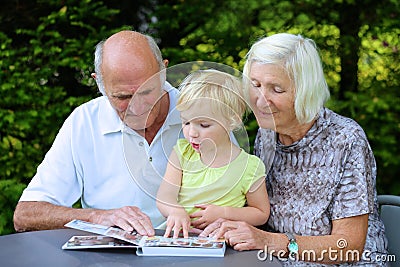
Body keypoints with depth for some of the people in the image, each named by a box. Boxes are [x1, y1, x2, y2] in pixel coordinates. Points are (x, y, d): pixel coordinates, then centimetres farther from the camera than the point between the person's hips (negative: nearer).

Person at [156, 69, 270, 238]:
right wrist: (176, 211, -26)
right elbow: (164, 197, -3)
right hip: (178, 237, 3)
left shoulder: (249, 166, -4)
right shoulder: (182, 153, 5)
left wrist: (223, 213, -8)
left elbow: (262, 214, 7)